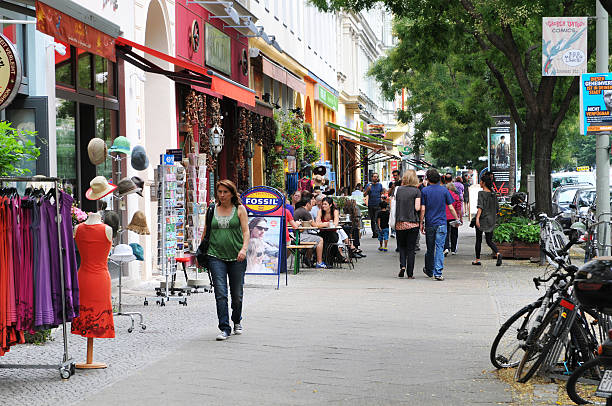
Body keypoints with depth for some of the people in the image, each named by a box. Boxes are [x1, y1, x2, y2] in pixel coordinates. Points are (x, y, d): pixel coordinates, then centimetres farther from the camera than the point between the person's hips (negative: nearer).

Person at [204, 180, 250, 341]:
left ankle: (237, 321, 33)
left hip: (236, 257, -1)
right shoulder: (212, 210, 9)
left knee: (237, 294, 8)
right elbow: (206, 232, 16)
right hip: (216, 256, 1)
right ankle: (224, 328, -6)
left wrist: (244, 249, -17)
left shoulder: (239, 209, 4)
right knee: (220, 294, -10)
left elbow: (246, 231, -2)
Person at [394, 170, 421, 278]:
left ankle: (402, 265, -5)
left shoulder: (399, 190, 4)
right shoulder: (416, 191, -5)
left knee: (402, 246, 17)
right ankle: (410, 273, 6)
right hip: (412, 223, -2)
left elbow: (396, 205, 7)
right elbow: (417, 208, -12)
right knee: (411, 249, 5)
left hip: (399, 223, 2)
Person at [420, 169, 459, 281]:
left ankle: (429, 271, 29)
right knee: (440, 248, -3)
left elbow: (423, 209, -5)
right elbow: (451, 208, -1)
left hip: (429, 223, 1)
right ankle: (438, 273, -10)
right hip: (441, 223, -1)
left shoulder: (425, 191, -3)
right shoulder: (444, 190, -1)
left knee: (430, 248, 13)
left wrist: (421, 223, 3)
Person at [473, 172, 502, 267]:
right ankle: (497, 254, -19)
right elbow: (497, 207, 12)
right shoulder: (493, 194, 7)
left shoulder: (481, 193, -11)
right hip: (491, 220, 5)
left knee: (479, 239, 9)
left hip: (482, 219, -5)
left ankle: (477, 259, 15)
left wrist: (477, 217, -28)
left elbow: (480, 206, -22)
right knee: (489, 240, 6)